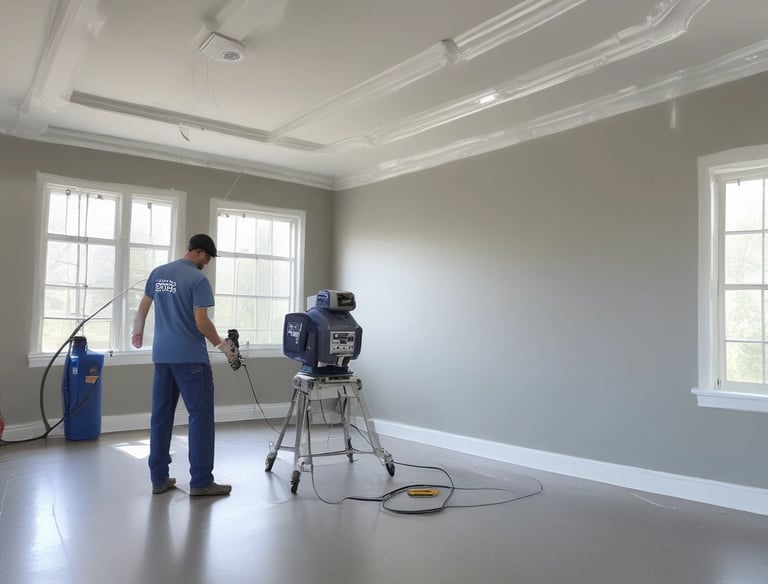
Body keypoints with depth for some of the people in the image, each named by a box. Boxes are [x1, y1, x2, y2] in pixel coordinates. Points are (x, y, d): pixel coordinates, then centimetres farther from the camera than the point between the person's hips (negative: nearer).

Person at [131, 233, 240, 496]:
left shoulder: (158, 273, 10)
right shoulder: (198, 279, -13)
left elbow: (143, 307, 21)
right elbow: (201, 322, -19)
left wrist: (138, 331, 39)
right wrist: (222, 345, -6)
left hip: (162, 355, 8)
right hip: (190, 357, -8)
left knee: (161, 415, 11)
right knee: (201, 415, -3)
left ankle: (159, 478, 16)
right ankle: (201, 481, 0)